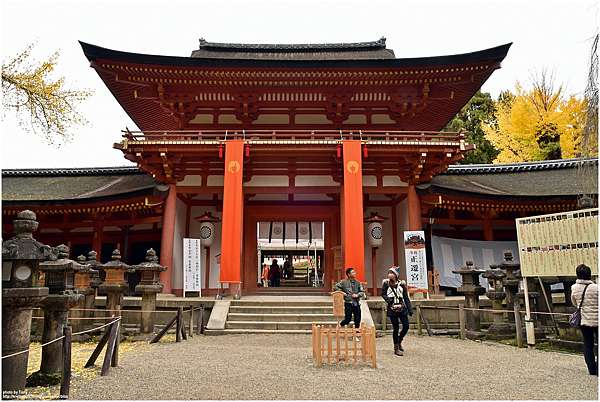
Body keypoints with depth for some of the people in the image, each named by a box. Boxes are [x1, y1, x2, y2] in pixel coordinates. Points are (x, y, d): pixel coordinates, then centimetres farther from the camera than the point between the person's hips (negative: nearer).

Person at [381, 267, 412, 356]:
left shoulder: (401, 283, -1)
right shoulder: (386, 283, -5)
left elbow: (406, 297, 3)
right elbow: (383, 294, 7)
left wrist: (410, 309, 1)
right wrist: (387, 299, -13)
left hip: (402, 308, 2)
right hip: (392, 309, -2)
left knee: (406, 326, 0)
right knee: (396, 328, 1)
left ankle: (399, 341, 28)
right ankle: (396, 348, 15)